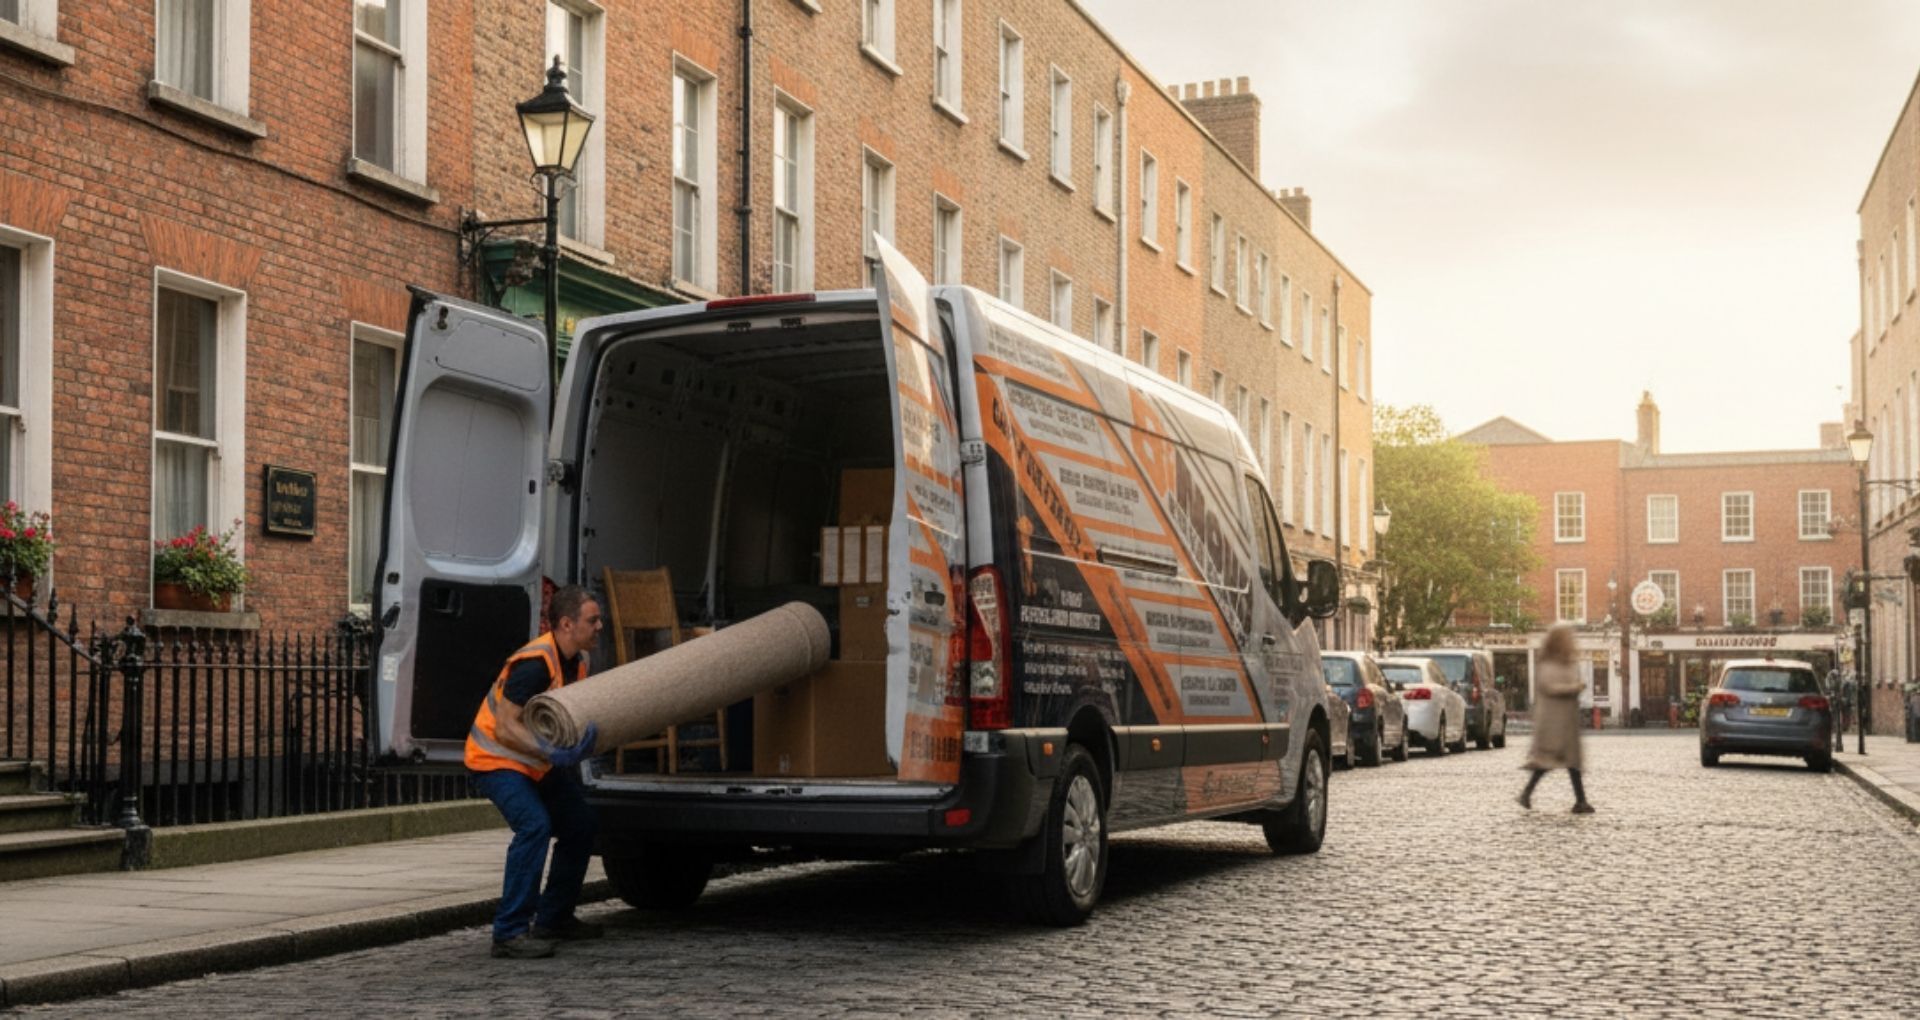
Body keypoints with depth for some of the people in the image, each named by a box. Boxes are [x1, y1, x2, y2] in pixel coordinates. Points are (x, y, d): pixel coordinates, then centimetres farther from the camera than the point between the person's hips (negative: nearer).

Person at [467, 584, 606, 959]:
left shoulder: (577, 661, 1)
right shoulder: (534, 664, -28)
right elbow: (505, 728, -32)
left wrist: (574, 752, 1)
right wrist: (552, 753, -41)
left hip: (536, 761, 10)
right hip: (495, 759, -10)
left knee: (580, 822, 11)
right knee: (534, 825, -26)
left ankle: (552, 918, 24)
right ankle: (509, 932, -23)